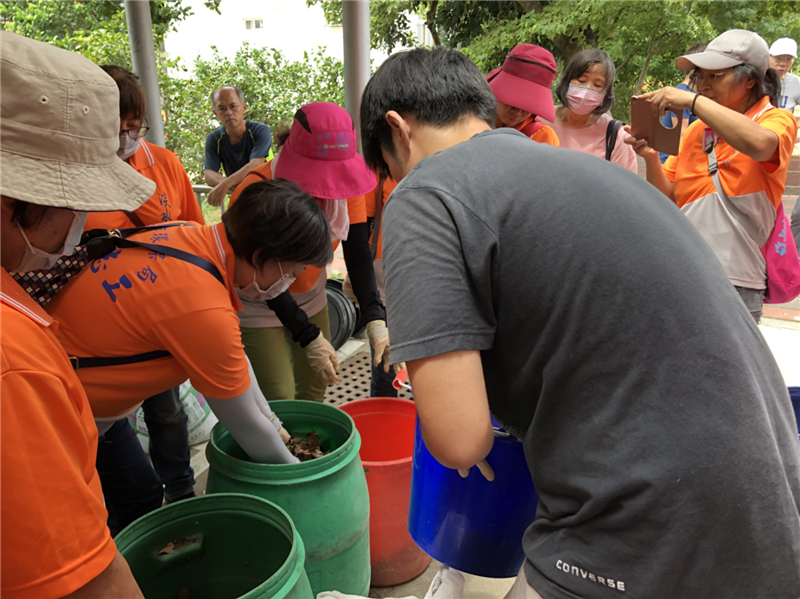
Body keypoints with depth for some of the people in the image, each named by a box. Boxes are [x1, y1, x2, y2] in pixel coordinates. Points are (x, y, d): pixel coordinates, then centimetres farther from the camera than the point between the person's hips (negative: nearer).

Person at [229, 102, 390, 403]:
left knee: (314, 392, 12)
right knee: (280, 402, -5)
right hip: (260, 306, -4)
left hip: (310, 299, 5)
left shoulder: (346, 185, -15)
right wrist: (308, 337, -27)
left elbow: (358, 256, -15)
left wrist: (375, 320, -27)